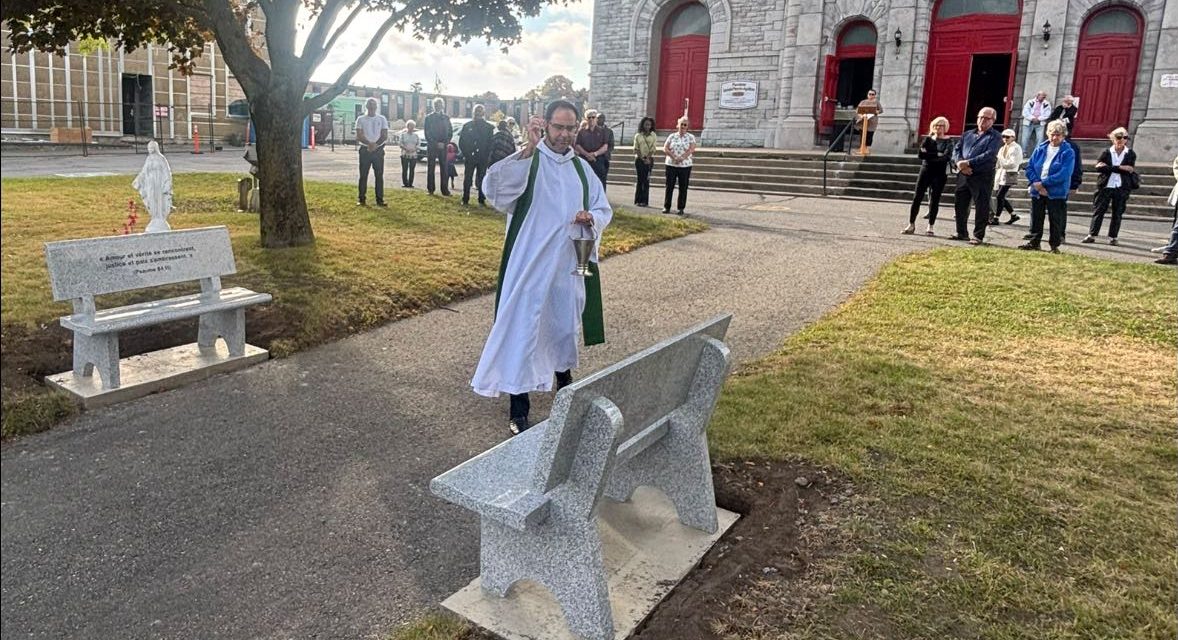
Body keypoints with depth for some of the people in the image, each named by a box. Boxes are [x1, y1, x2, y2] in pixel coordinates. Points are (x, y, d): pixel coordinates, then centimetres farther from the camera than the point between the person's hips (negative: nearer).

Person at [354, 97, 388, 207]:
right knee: (363, 175, 1)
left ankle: (380, 199, 3)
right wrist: (369, 143, -21)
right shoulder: (361, 119, 5)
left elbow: (385, 136, 1)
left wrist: (375, 144, -16)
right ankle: (362, 199, 6)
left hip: (378, 150, 1)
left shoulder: (382, 119, 7)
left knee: (379, 175, 0)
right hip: (365, 150, -1)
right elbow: (359, 135, -4)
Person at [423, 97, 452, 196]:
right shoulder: (429, 118, 4)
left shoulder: (446, 118, 10)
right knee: (430, 168, 1)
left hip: (443, 146, 1)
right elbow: (427, 133, -1)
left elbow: (450, 132, 8)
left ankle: (445, 189, -1)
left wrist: (444, 143, -6)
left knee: (444, 169, -2)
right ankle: (430, 189, 5)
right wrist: (436, 143, -10)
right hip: (431, 146, -1)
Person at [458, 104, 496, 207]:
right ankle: (465, 200, 6)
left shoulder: (488, 127, 4)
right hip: (470, 157, 0)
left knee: (482, 179, 5)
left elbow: (491, 143, 3)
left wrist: (488, 155, -7)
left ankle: (481, 200, 10)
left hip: (483, 158, 0)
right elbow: (461, 142, 6)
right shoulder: (467, 126, 5)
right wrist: (465, 154, -3)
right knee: (467, 179, 1)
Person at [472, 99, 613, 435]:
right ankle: (518, 406, 5)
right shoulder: (527, 160, -9)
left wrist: (591, 218, -9)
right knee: (523, 327, -3)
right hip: (530, 264, -5)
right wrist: (528, 148, -36)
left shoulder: (581, 168, 9)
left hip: (569, 265, 6)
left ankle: (564, 376, 46)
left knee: (564, 322, 20)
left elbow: (604, 209, 15)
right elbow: (494, 187, -27)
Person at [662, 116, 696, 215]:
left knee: (683, 188, 1)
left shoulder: (691, 137, 4)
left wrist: (682, 158, -22)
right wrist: (674, 157, -16)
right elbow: (665, 149, -2)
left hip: (685, 165, -1)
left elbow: (691, 150, -9)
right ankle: (666, 207, 10)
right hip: (671, 165, 1)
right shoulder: (672, 136, 7)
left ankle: (681, 209, 8)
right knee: (669, 186, 2)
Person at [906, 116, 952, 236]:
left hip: (939, 173, -2)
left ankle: (930, 227, 5)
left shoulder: (948, 141, 2)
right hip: (925, 170, 3)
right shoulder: (928, 139, 11)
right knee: (917, 198, -2)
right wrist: (937, 155, -12)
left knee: (934, 200, 0)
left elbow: (946, 157, -14)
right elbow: (921, 154, -3)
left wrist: (929, 155, -13)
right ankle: (911, 225, 3)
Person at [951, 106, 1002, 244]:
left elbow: (989, 155, -14)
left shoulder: (994, 137, 0)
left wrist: (968, 163, -19)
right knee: (960, 204, 10)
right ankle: (962, 233, 21)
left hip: (982, 177, -6)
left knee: (981, 207, -3)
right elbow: (956, 150, 9)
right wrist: (960, 162, -12)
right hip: (963, 175, 6)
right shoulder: (968, 134, 17)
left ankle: (978, 236, 4)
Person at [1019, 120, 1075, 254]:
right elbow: (1029, 167, 4)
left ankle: (1055, 245, 11)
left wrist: (1043, 183, -18)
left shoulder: (1068, 152, -6)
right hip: (1037, 192, 4)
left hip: (1056, 193, -4)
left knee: (1055, 220, 3)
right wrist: (1035, 182, -13)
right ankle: (1034, 242, 22)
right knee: (1036, 218, 11)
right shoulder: (1040, 149, 7)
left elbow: (1064, 174, -16)